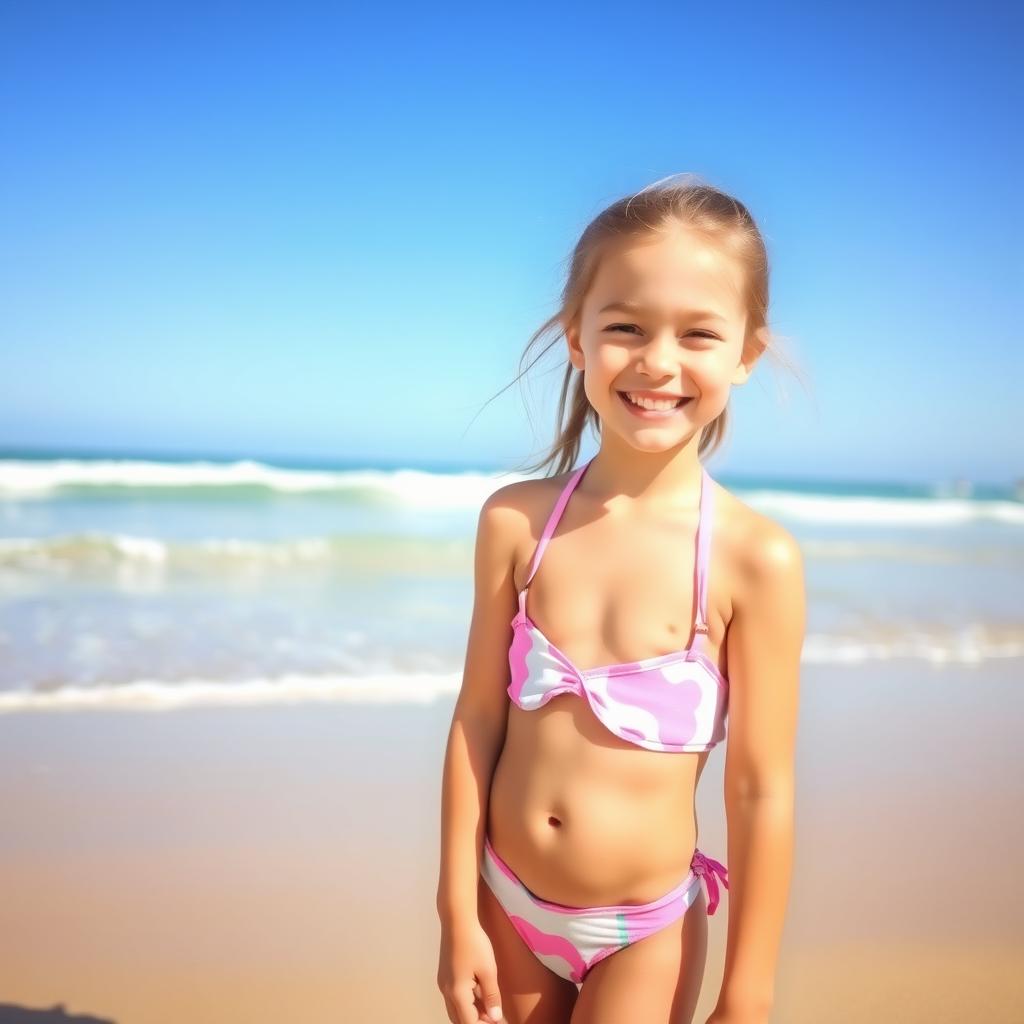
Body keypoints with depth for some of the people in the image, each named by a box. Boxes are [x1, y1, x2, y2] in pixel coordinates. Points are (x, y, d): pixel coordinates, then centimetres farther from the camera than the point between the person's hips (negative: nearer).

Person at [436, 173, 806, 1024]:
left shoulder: (756, 557, -17)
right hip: (507, 905, 3)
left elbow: (763, 790, -13)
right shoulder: (516, 522, -9)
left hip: (646, 930, -2)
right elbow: (477, 719, -3)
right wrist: (458, 915, 0)